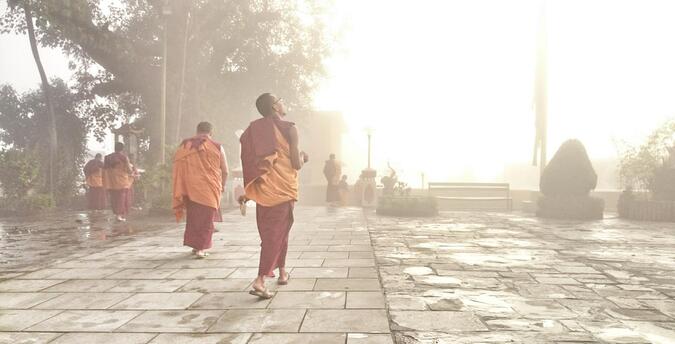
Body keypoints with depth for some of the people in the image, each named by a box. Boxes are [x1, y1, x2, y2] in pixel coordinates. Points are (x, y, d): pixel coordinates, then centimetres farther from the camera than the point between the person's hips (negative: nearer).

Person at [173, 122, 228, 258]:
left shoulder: (184, 146, 6)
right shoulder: (217, 147, 0)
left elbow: (178, 169, 3)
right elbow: (225, 171, 3)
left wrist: (183, 190, 11)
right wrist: (222, 186, 20)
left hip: (190, 188, 3)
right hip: (209, 189, -2)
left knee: (193, 217, 17)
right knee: (206, 219, 7)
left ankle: (195, 245, 21)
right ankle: (200, 247, 2)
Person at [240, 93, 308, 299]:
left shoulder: (254, 130, 6)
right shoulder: (288, 129, -9)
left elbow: (250, 163, 8)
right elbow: (296, 164, -13)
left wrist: (248, 192, 16)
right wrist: (303, 158, 10)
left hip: (262, 188, 6)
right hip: (283, 189, -6)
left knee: (269, 232, 19)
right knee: (277, 233, -3)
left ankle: (281, 271, 32)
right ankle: (260, 280, -11)